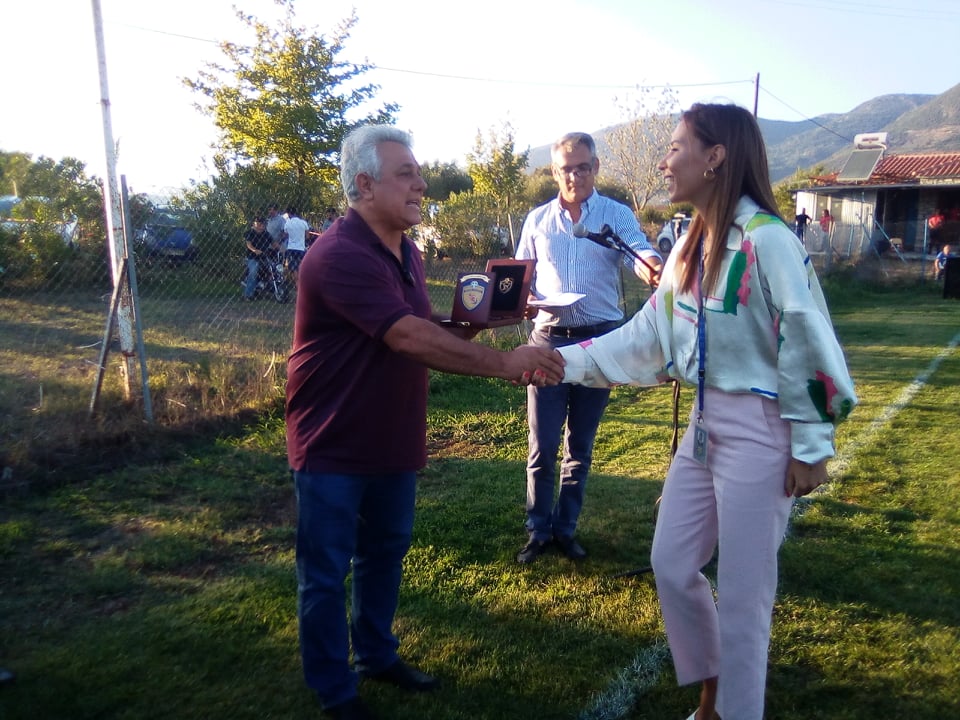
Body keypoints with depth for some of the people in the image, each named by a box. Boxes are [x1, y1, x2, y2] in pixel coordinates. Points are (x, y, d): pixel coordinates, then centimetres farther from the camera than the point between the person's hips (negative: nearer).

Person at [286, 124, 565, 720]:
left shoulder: (406, 252, 7)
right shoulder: (340, 256, -25)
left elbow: (425, 332, 16)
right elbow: (410, 338, -33)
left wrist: (485, 340, -4)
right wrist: (505, 363, -33)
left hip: (391, 441, 9)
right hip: (333, 447, -8)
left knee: (385, 553, 21)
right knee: (327, 571, 8)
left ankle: (377, 654, 41)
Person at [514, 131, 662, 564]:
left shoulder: (617, 215, 2)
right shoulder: (537, 220, 9)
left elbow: (637, 253, -16)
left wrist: (649, 266, -41)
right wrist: (526, 298, -12)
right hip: (548, 339, 1)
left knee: (580, 446, 11)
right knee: (542, 445, 2)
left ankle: (566, 528, 25)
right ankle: (538, 530, 17)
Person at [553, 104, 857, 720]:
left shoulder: (766, 241, -17)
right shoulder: (693, 246, 9)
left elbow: (806, 344, -16)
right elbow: (648, 336, 10)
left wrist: (811, 448, -11)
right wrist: (565, 361, 4)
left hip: (758, 431, -8)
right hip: (704, 424, 8)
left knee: (742, 593, 6)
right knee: (672, 566, 15)